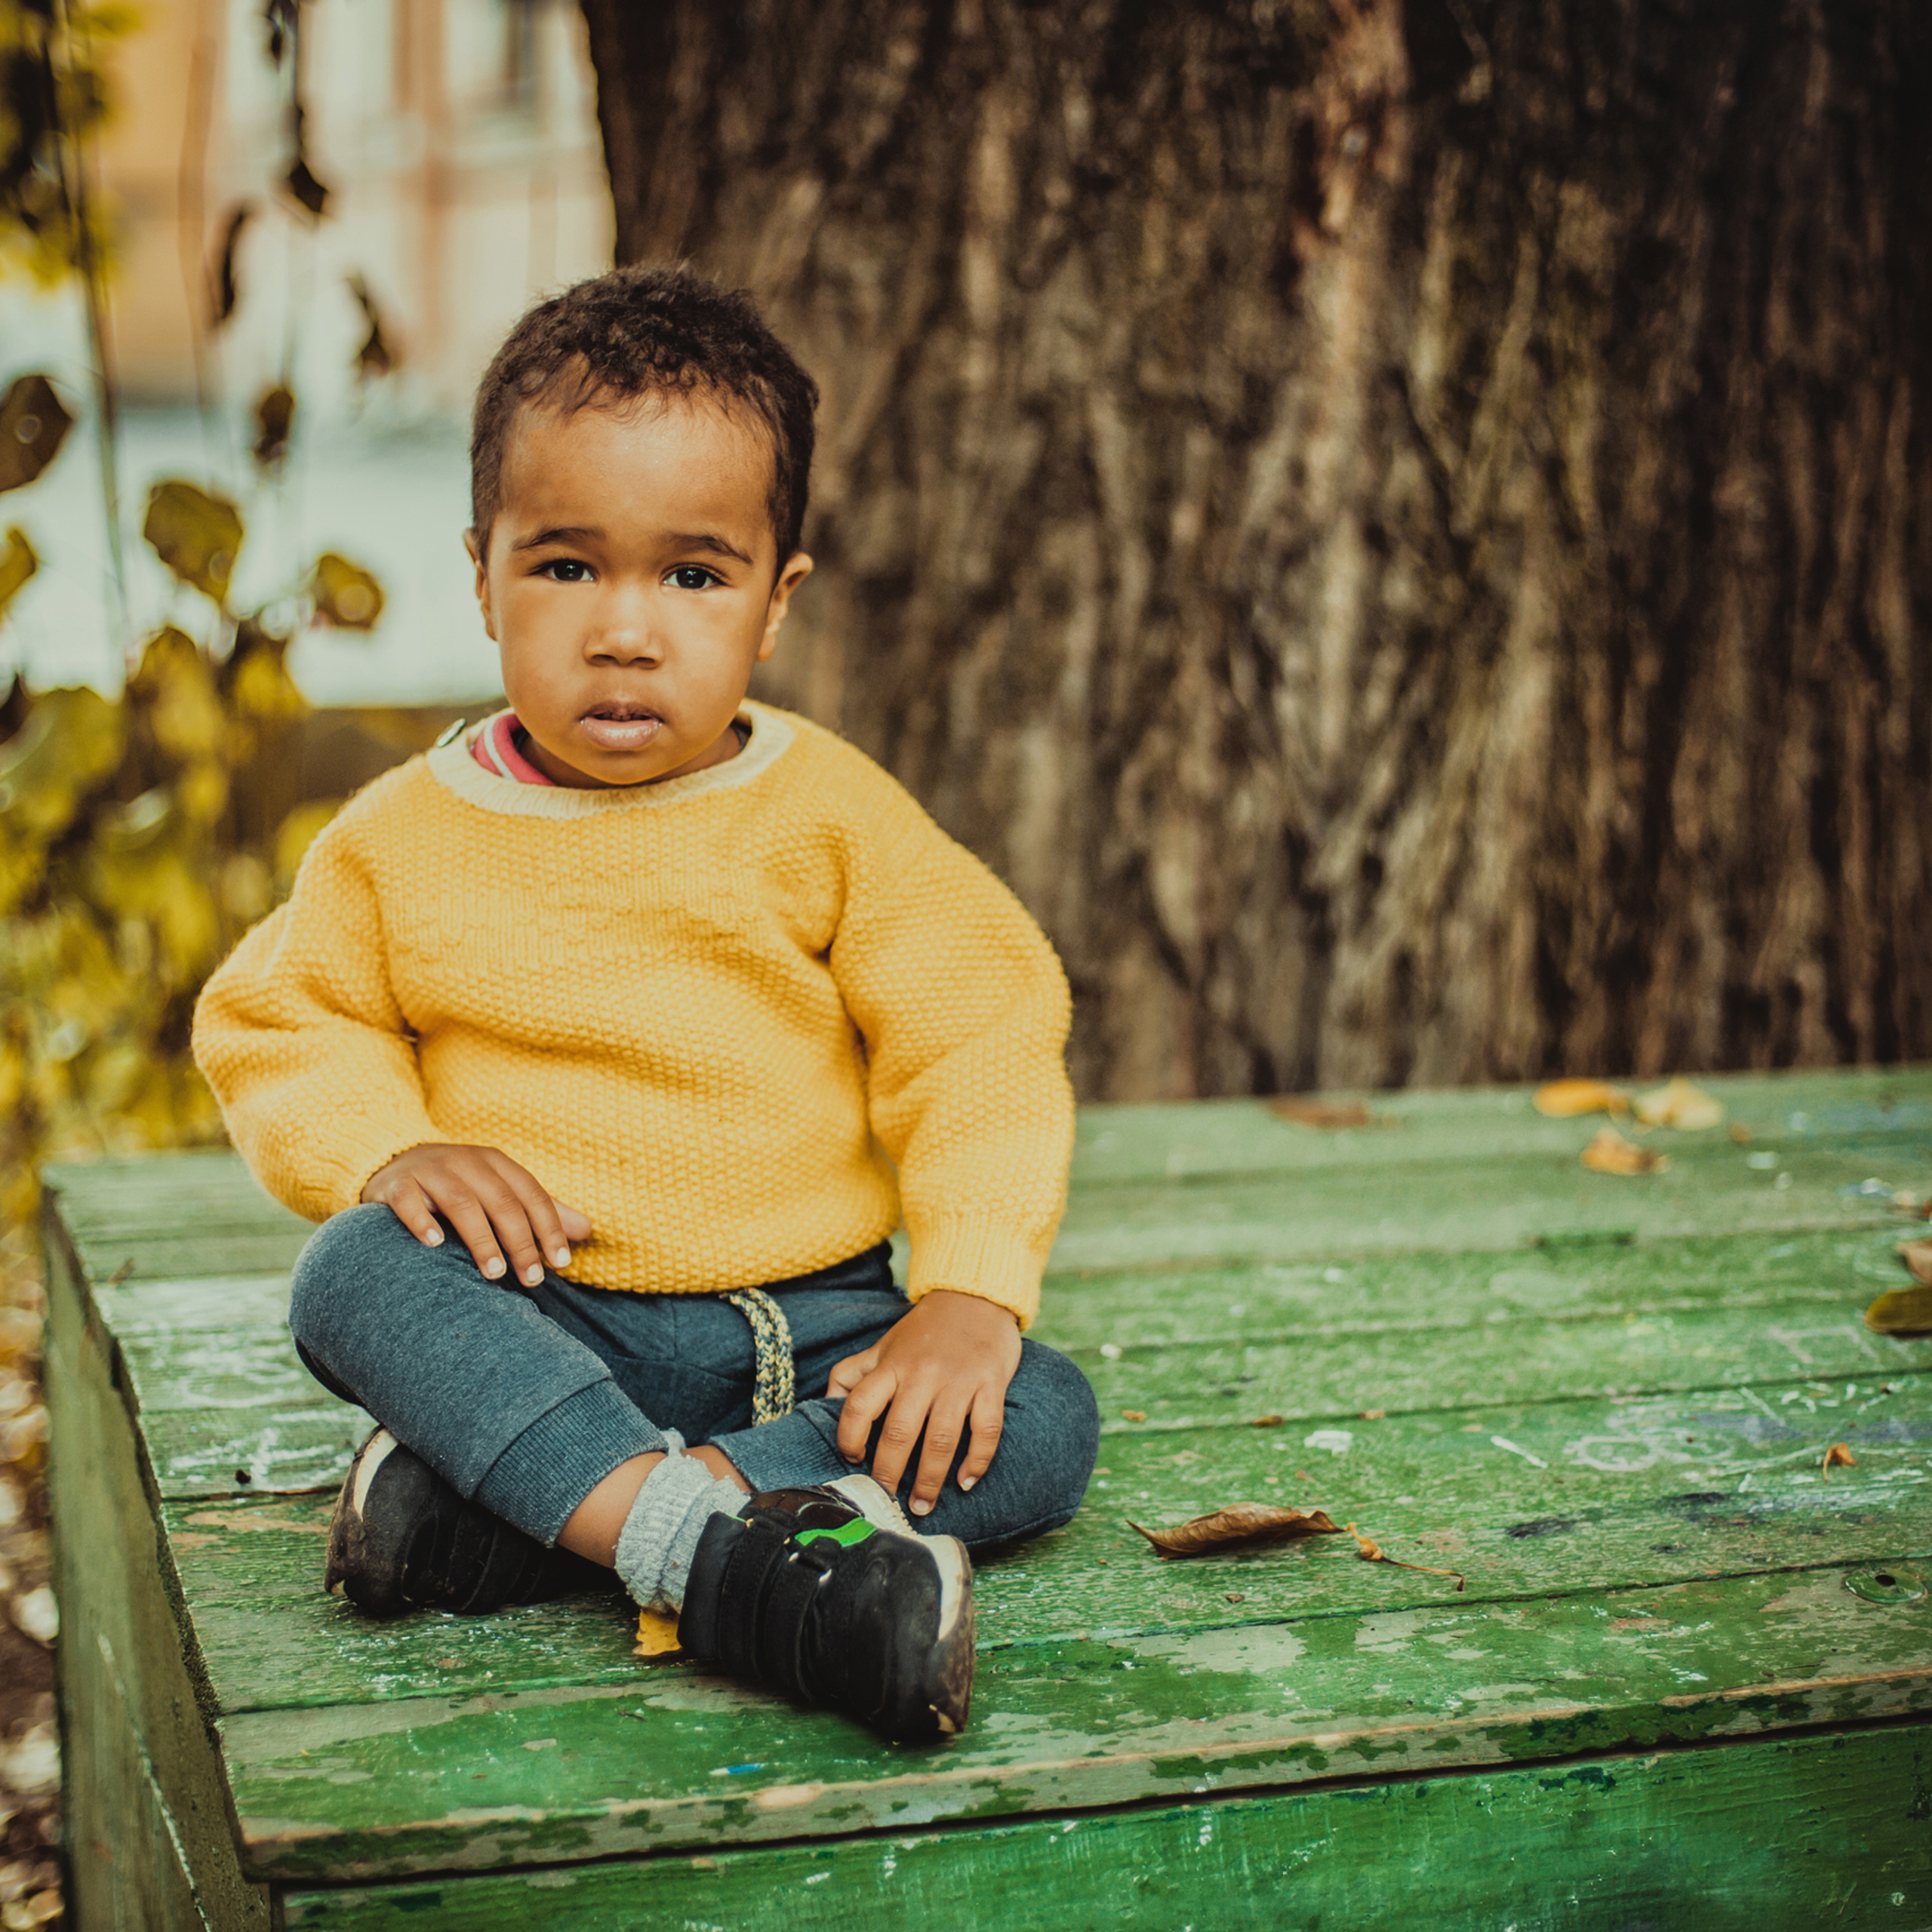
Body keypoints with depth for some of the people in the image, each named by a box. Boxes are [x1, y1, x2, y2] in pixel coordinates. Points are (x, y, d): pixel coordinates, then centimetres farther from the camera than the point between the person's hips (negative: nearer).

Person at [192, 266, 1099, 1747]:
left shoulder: (832, 812, -2)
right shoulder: (406, 836, 1)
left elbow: (979, 1042, -6)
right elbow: (276, 1025, 8)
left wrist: (968, 1295, -20)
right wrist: (390, 1145, -14)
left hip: (815, 1324, 1)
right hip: (540, 1320, -1)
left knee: (1041, 1424, -24)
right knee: (355, 1272, -29)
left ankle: (498, 1504, -33)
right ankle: (707, 1541, -45)